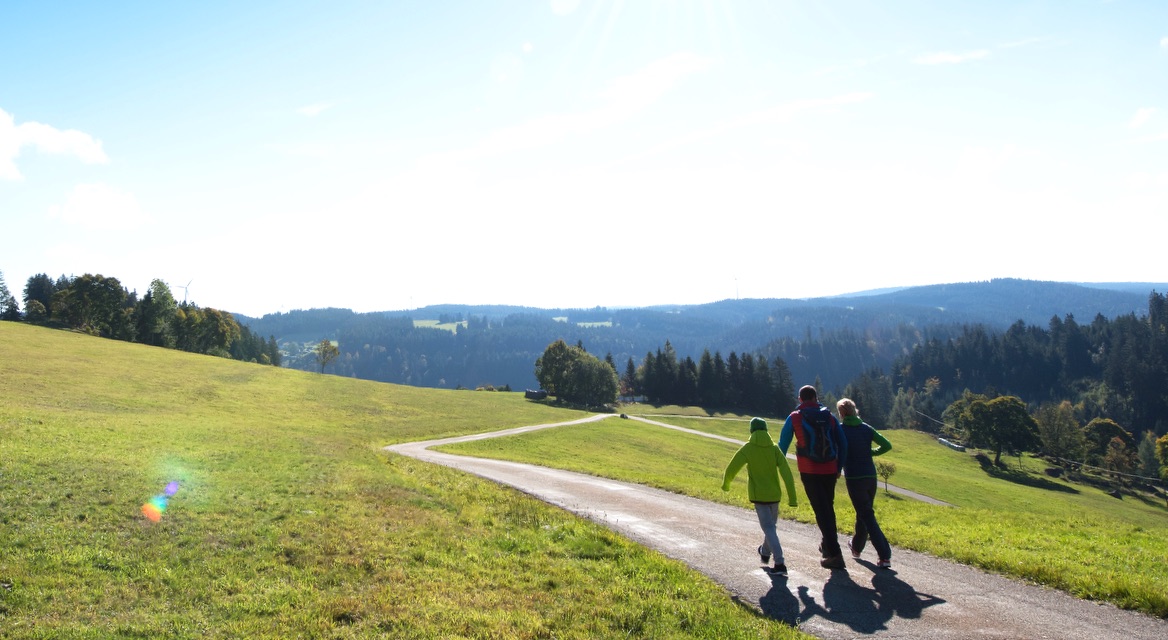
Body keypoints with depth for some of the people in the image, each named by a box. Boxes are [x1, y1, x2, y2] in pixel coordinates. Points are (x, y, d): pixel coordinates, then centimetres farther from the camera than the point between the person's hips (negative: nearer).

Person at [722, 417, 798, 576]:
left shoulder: (748, 449, -8)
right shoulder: (774, 449, -2)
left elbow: (731, 468, -5)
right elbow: (787, 474, -6)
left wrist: (725, 484, 14)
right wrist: (792, 498, -2)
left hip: (758, 495, -4)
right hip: (774, 494, 4)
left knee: (769, 528, -4)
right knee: (770, 525, 23)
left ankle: (780, 563, -14)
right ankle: (765, 552, 44)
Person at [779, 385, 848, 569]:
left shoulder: (794, 418, -1)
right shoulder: (830, 417, 6)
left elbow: (783, 444, 2)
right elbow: (843, 444, 6)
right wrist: (839, 467, 16)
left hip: (809, 471, -3)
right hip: (829, 470, 3)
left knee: (821, 511, -2)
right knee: (828, 508, 21)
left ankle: (835, 554, -8)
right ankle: (827, 545, 34)